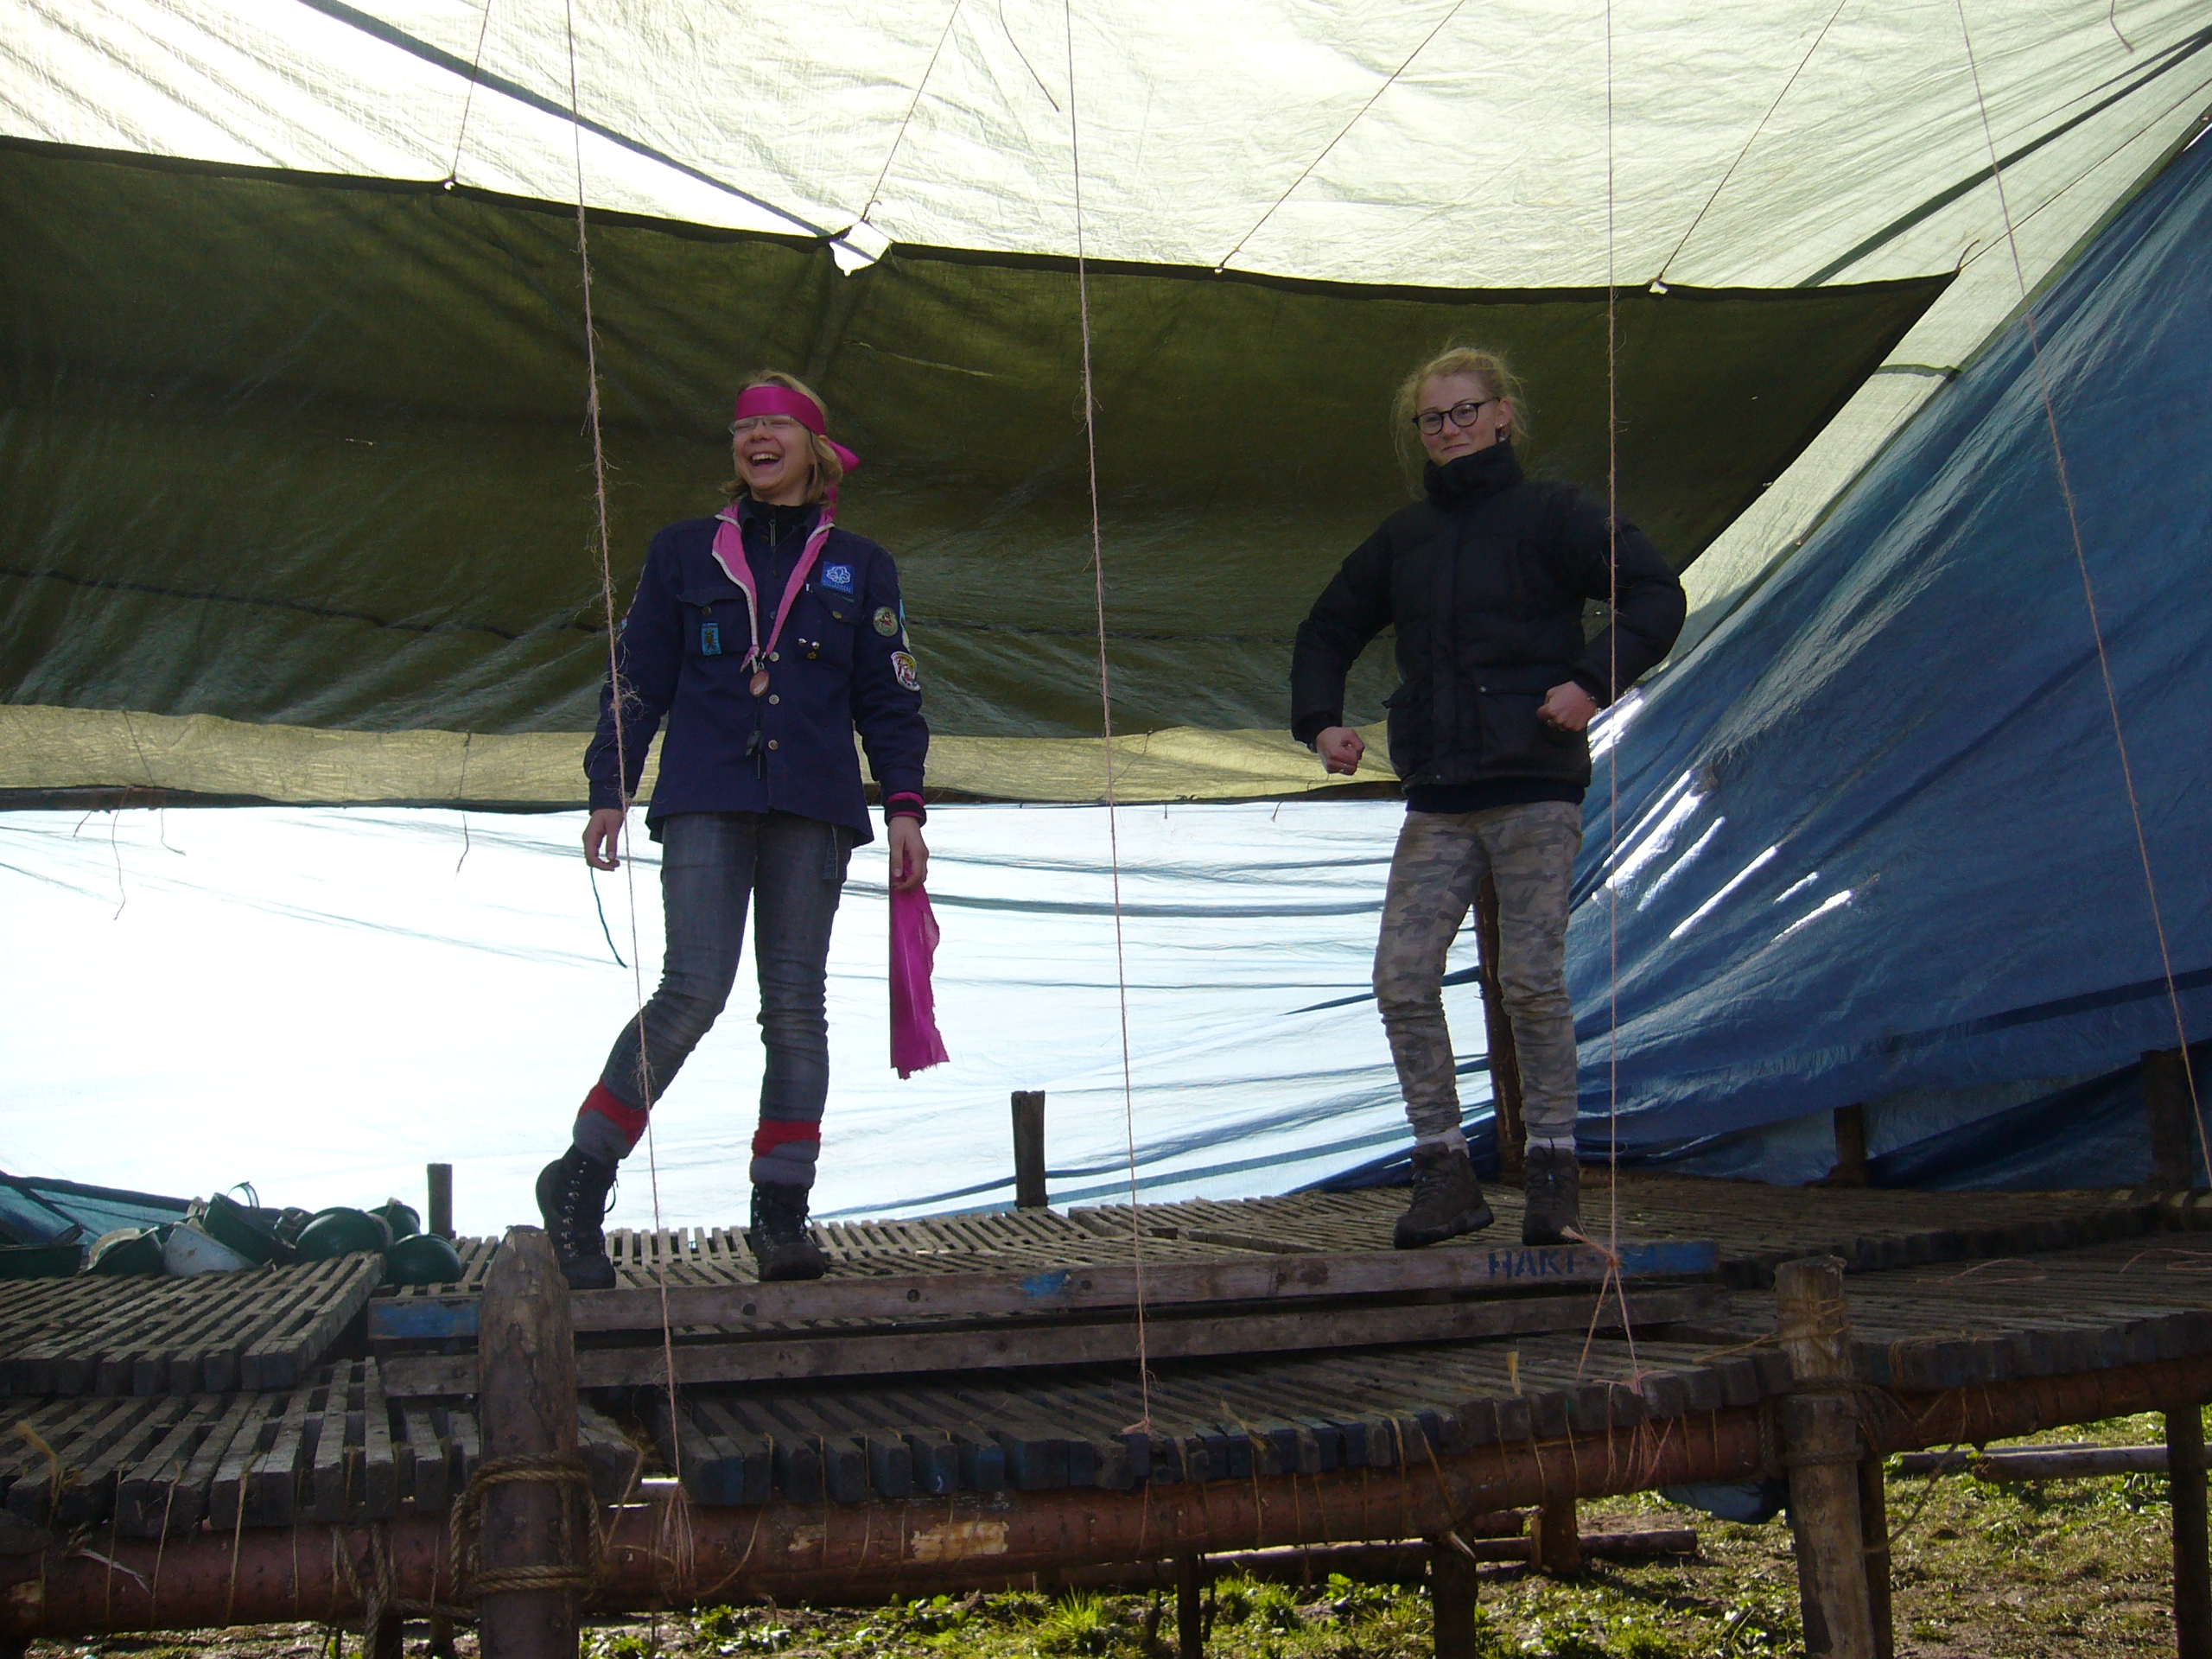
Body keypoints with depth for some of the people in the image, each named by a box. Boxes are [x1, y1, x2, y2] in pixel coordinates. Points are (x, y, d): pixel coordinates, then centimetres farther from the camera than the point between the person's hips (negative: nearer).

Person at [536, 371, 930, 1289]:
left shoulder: (859, 567, 15)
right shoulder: (686, 550, 13)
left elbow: (889, 698, 13)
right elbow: (637, 676, 12)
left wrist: (903, 807, 2)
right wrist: (609, 790, 3)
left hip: (813, 808, 2)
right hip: (705, 804, -2)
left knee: (795, 1005, 0)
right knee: (695, 989, -15)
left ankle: (780, 1214, 4)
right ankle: (580, 1180, -2)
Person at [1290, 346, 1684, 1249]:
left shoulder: (1550, 515, 1)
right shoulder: (1400, 539, 15)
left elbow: (1656, 594, -4)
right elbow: (1328, 631, 25)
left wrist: (1595, 680, -18)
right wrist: (1321, 719, 8)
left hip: (1535, 785, -4)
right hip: (1438, 800, 5)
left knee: (1532, 979, -5)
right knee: (1402, 977, -5)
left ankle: (1554, 1166, 9)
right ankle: (1443, 1170, 4)